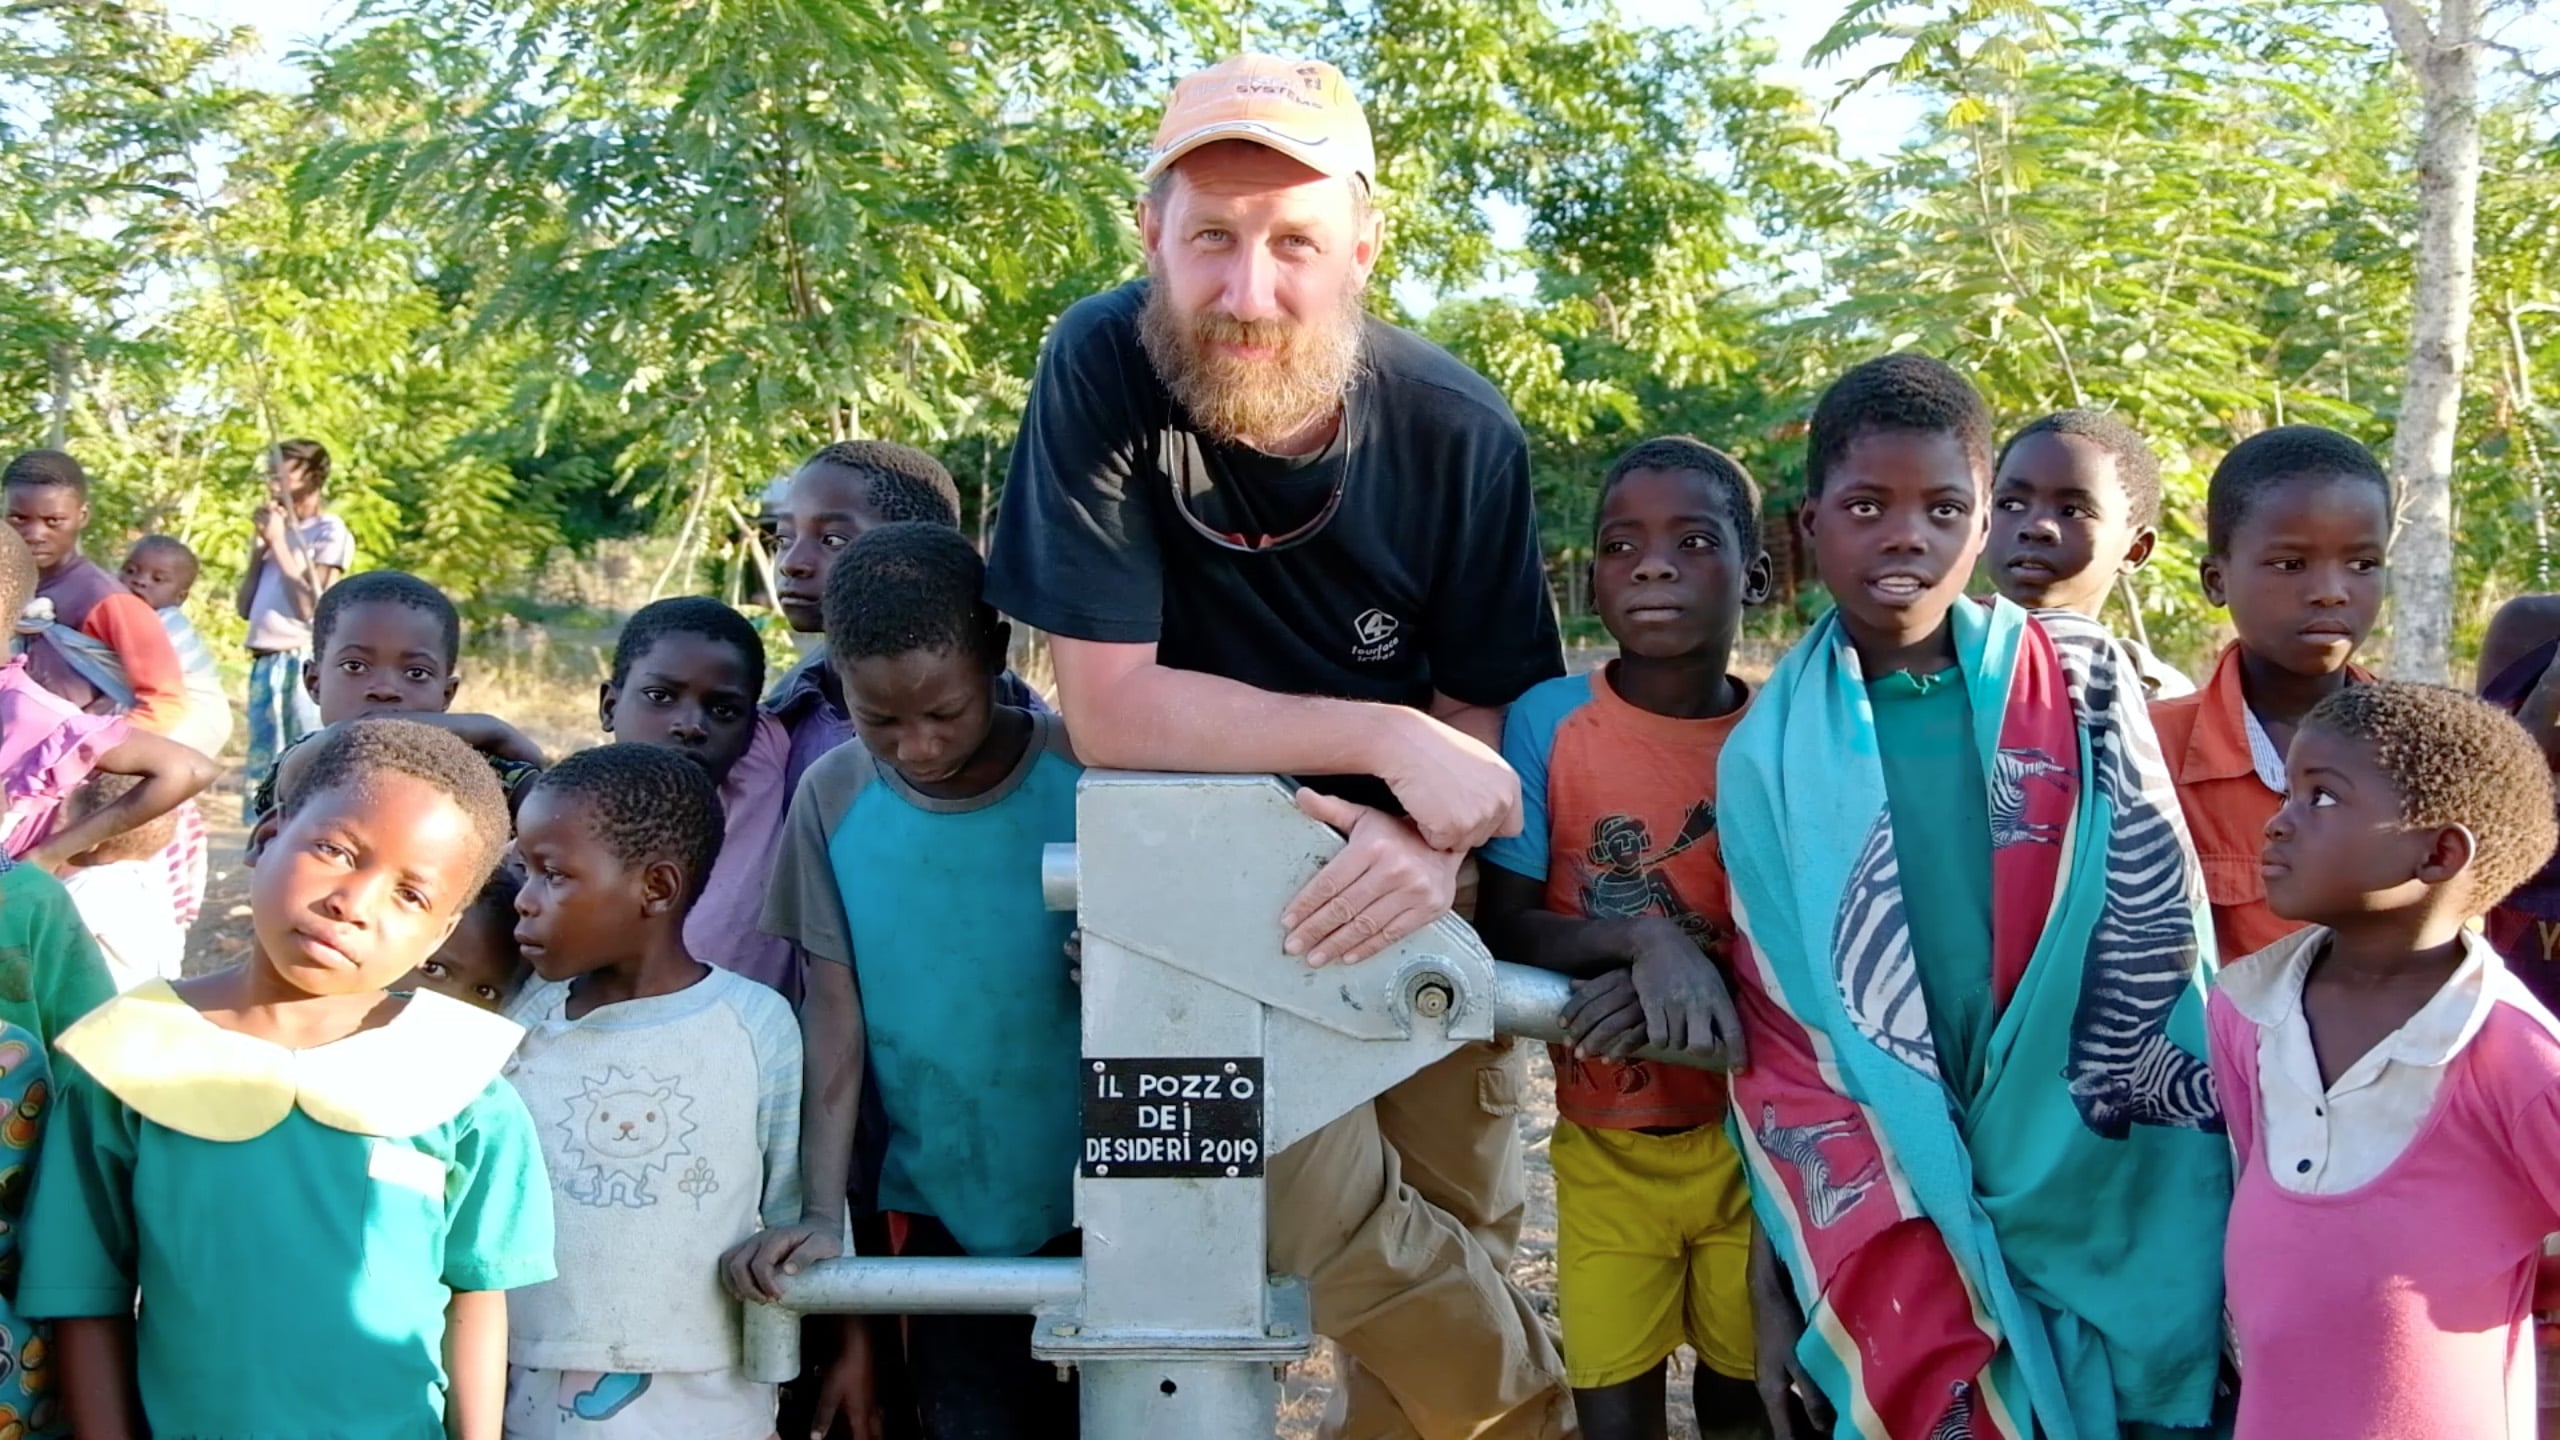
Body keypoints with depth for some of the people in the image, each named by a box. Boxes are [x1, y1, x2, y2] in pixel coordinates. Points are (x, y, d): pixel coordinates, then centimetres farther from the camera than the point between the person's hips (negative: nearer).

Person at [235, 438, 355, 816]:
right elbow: (245, 607, 15)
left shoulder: (331, 532, -4)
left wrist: (279, 542, -9)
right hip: (264, 664, 8)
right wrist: (259, 546, 7)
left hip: (304, 663, -8)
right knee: (264, 770, 9)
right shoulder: (276, 529, 18)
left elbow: (310, 605, -14)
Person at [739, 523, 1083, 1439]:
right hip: (944, 1217, 1)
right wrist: (822, 1215, -9)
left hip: (1102, 1210, -1)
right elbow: (836, 1019, -3)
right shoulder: (835, 801, -4)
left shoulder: (1088, 776, -9)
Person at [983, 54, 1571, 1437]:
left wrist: (1436, 844, -27)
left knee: (1456, 1245, 5)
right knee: (1350, 1240, -16)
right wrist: (1389, 739, -25)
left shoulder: (1458, 431, -13)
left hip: (1409, 895, 3)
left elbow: (1479, 711, -4)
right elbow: (1109, 709, -21)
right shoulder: (1102, 370, -19)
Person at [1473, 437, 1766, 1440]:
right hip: (1606, 1139, -1)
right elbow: (1502, 930, -9)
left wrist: (1685, 984, -24)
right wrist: (1645, 943, -27)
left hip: (1749, 1130, 1)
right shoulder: (1546, 723, -10)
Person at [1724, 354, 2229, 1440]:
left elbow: (2159, 929, -1)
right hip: (1893, 1217, 0)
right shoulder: (1772, 752, 1)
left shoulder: (2081, 685, -1)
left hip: (2100, 1205, 0)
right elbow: (1778, 1032, 4)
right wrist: (1772, 1282, 2)